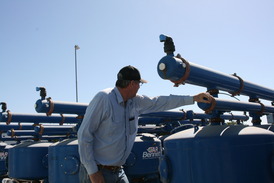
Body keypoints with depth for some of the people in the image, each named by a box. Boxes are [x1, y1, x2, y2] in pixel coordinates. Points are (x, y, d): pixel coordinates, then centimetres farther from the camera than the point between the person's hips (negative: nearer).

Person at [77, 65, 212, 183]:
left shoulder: (135, 102, 4)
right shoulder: (104, 98, -17)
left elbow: (160, 102, 16)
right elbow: (84, 135, -18)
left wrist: (193, 99, 19)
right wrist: (93, 172, -17)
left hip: (118, 171, 7)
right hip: (98, 172, -7)